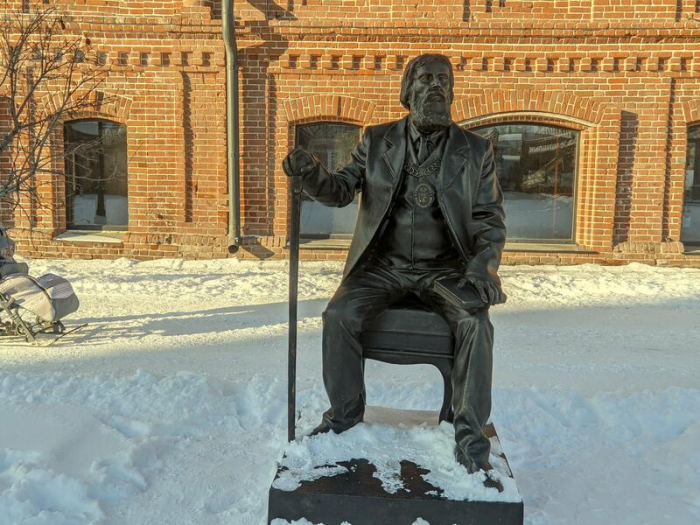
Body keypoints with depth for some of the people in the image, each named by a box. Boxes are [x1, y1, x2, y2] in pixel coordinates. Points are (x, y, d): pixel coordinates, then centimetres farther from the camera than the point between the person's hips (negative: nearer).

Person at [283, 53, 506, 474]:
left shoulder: (475, 151, 3)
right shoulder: (378, 140, 6)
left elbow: (490, 218, 2)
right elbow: (341, 190, 3)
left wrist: (484, 265, -17)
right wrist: (311, 172, -20)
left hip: (445, 269, 0)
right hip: (384, 265, 1)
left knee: (476, 324, -27)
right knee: (339, 315, -23)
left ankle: (470, 431, -8)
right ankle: (345, 412, -1)